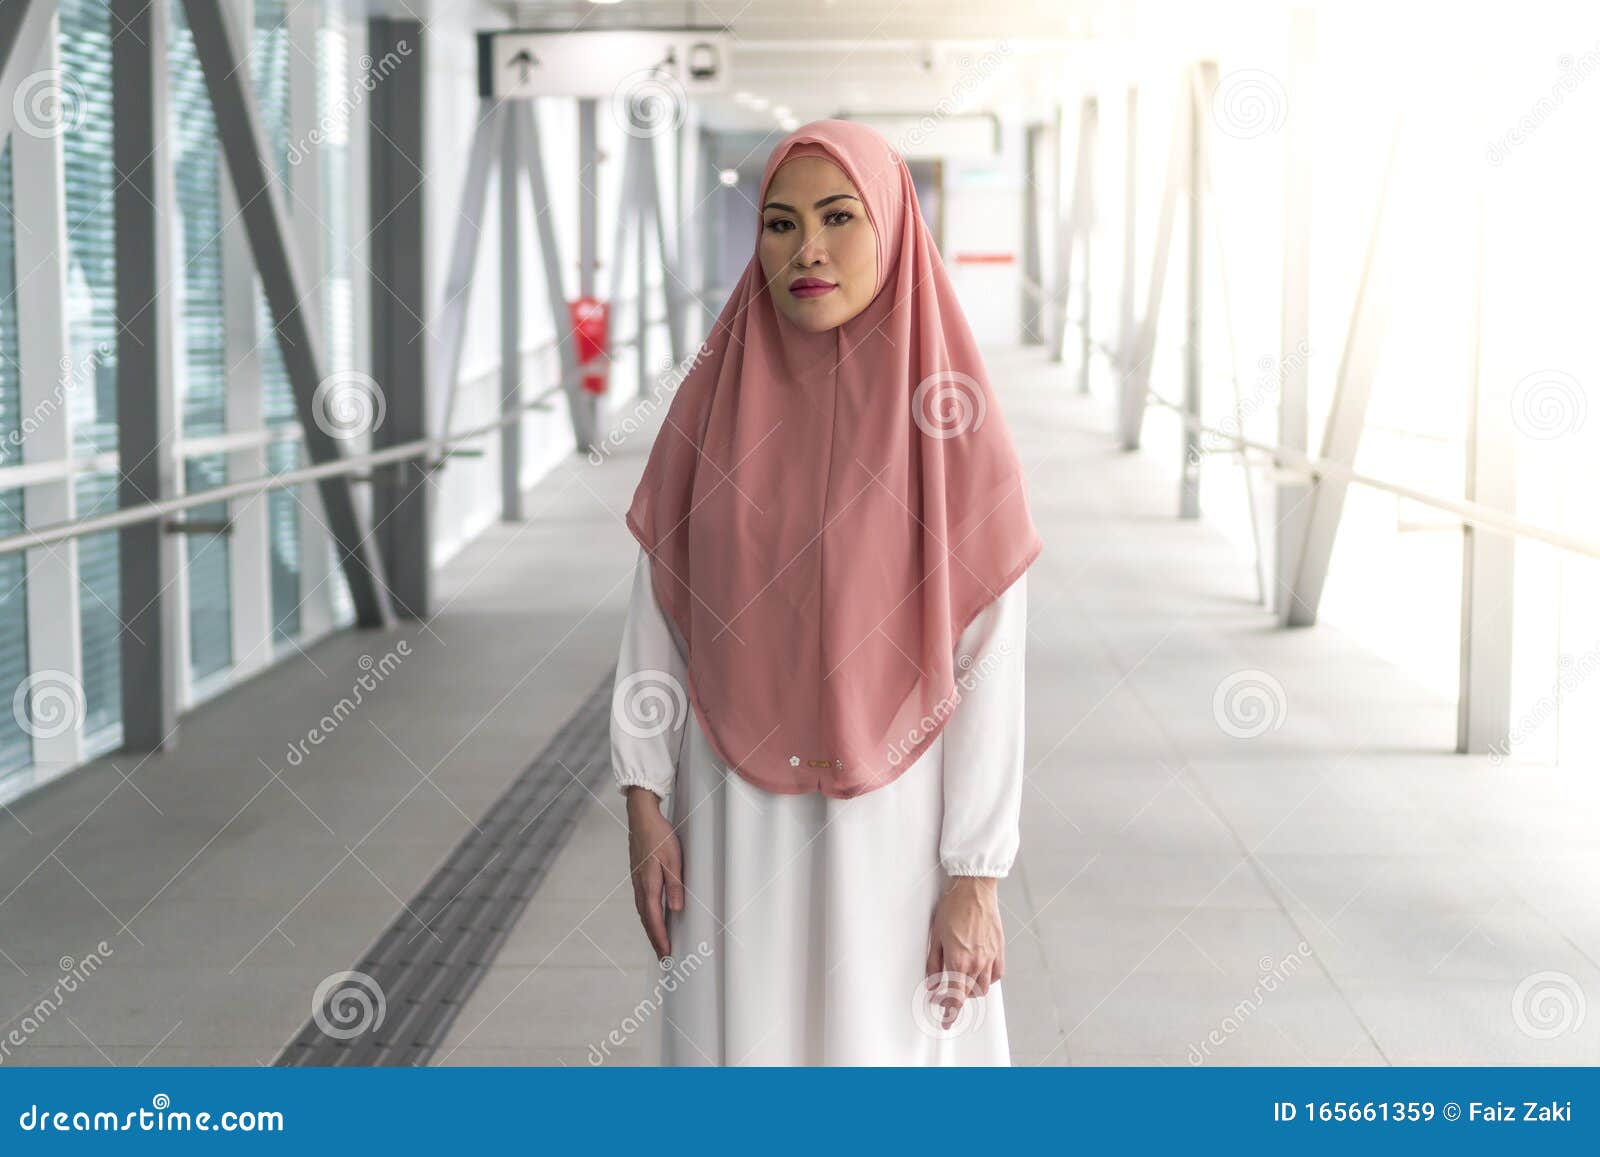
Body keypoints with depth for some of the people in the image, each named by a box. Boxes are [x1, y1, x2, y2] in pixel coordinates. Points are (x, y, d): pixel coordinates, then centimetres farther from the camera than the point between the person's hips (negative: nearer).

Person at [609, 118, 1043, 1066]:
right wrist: (645, 804, -2)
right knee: (737, 1042, 8)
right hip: (734, 818, 2)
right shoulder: (713, 399, -1)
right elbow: (656, 608, 4)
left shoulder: (952, 421, -8)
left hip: (890, 818, -2)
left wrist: (977, 876, -10)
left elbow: (990, 666, -8)